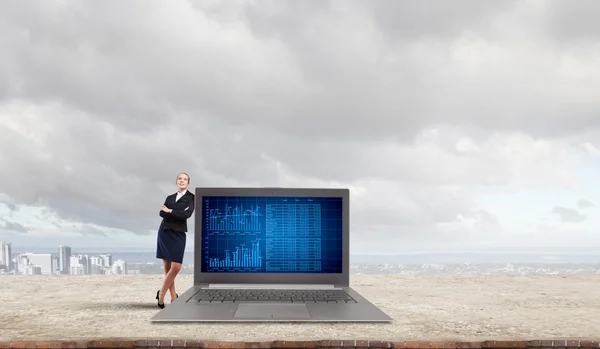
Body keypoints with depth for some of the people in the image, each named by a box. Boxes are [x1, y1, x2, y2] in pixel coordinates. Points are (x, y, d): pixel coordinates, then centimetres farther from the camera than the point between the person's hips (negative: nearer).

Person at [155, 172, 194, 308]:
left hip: (179, 234, -2)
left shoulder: (191, 197, 4)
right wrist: (178, 213, -13)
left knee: (176, 267, -10)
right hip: (165, 232, 2)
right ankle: (173, 297, 5)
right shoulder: (170, 197, 14)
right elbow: (161, 213, -1)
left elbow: (187, 214, -11)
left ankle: (161, 293, 5)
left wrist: (170, 211, -3)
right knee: (168, 267, -1)